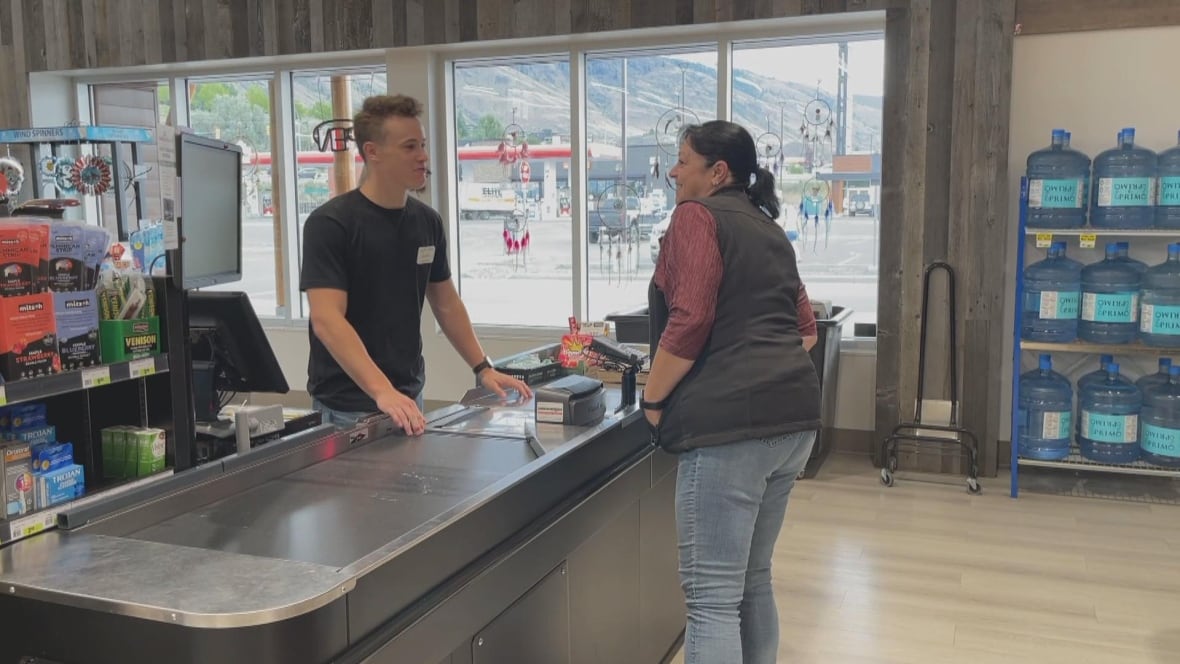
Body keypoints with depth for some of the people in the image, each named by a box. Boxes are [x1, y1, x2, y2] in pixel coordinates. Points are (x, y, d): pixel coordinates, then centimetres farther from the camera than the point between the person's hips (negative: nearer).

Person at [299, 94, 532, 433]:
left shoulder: (427, 222, 4)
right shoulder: (329, 223, -16)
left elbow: (446, 303, 13)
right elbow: (327, 319, -24)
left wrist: (483, 368, 5)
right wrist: (381, 391, -34)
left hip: (408, 398, 6)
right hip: (347, 407, -6)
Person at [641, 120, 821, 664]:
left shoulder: (696, 215, -3)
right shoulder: (767, 227, 23)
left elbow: (690, 319, -15)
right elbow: (796, 321, 28)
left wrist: (653, 399, -5)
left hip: (730, 421, -9)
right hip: (791, 415, 9)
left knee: (712, 595, -5)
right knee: (753, 579, 20)